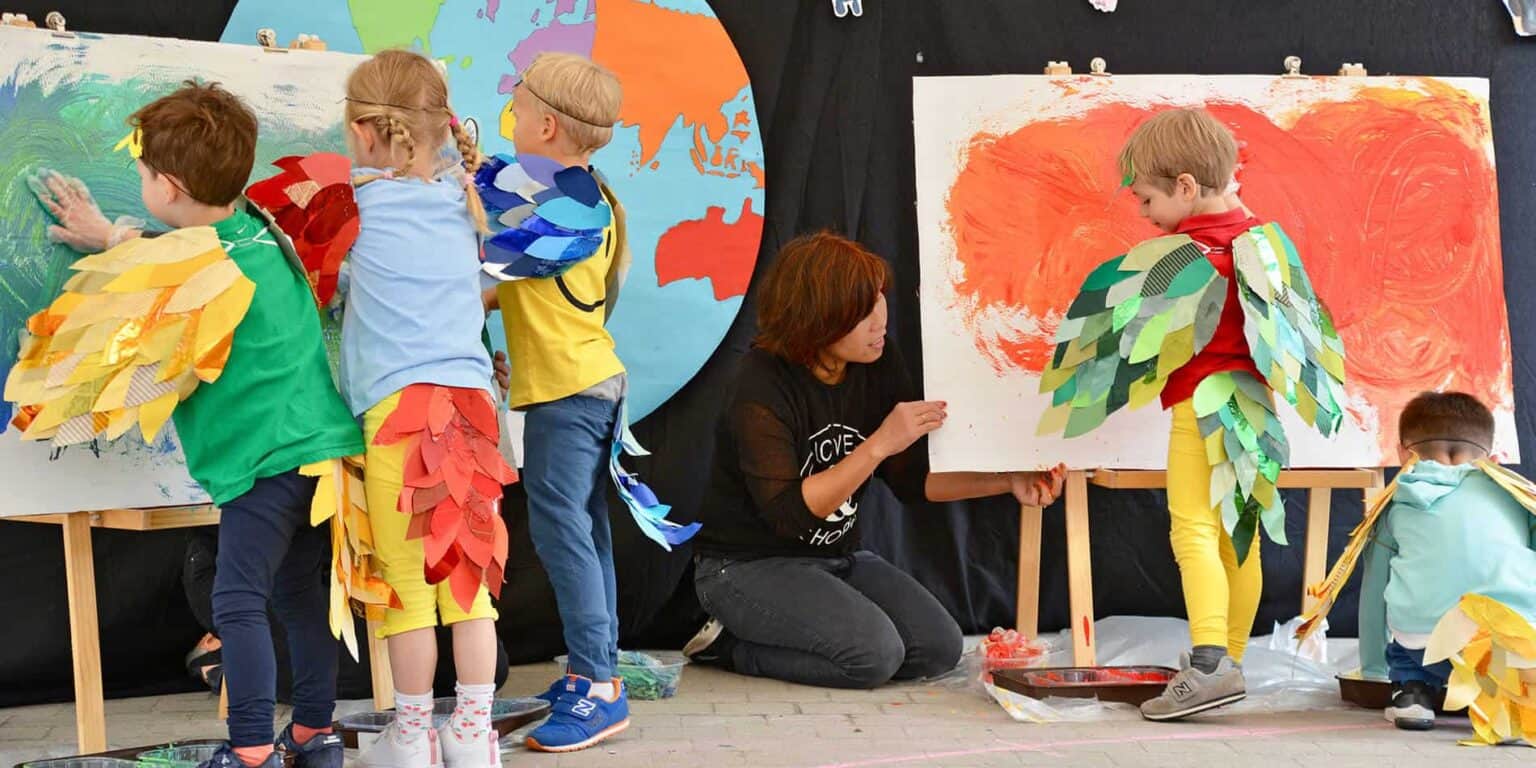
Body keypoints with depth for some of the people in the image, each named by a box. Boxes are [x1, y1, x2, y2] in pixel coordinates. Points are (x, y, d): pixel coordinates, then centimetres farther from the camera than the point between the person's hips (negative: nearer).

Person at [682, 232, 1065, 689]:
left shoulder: (878, 367, -2)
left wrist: (1007, 482, -11)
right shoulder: (763, 387, -21)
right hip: (748, 565, -7)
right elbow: (790, 513, -28)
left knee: (939, 648, -9)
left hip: (837, 557, 7)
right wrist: (879, 445, -33)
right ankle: (734, 647, -2)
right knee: (875, 652, -27)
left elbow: (913, 478, 2)